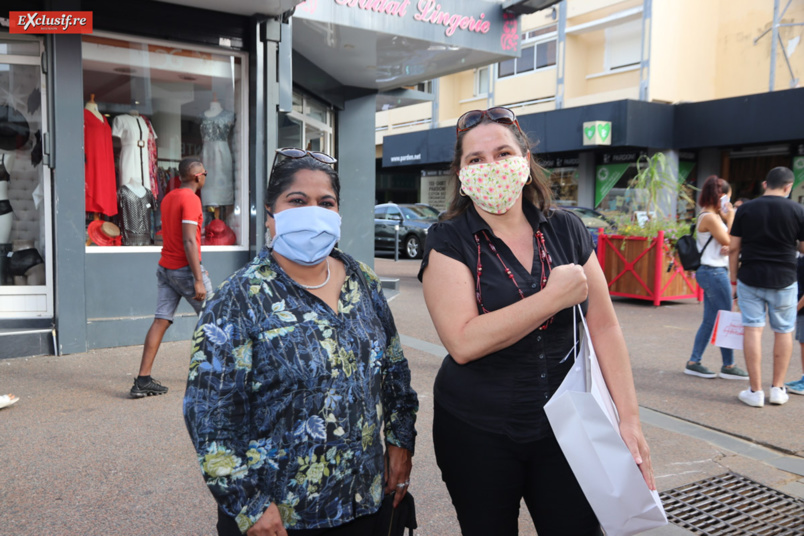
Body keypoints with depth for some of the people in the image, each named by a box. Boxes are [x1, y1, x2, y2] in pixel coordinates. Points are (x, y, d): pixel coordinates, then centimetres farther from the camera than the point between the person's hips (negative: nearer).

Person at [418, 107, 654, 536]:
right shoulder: (449, 241, -10)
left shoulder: (566, 230, 0)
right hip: (477, 433, -2)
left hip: (562, 424, 3)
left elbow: (604, 327, 2)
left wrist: (629, 416, -4)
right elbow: (464, 343, -23)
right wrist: (556, 296, -21)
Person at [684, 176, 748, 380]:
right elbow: (727, 240, -16)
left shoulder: (712, 216, 16)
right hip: (714, 273, -10)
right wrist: (730, 218, -8)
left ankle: (694, 362, 14)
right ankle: (728, 366, 8)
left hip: (712, 272, 10)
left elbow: (724, 243, 15)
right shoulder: (710, 218, -15)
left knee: (709, 320, 11)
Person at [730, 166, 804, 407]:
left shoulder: (745, 209, 0)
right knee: (784, 331, 14)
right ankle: (778, 388, 19)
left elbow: (733, 248, 1)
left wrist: (734, 279, 9)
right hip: (784, 280, 0)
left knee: (752, 329, 2)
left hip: (750, 279, 0)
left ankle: (755, 391, 5)